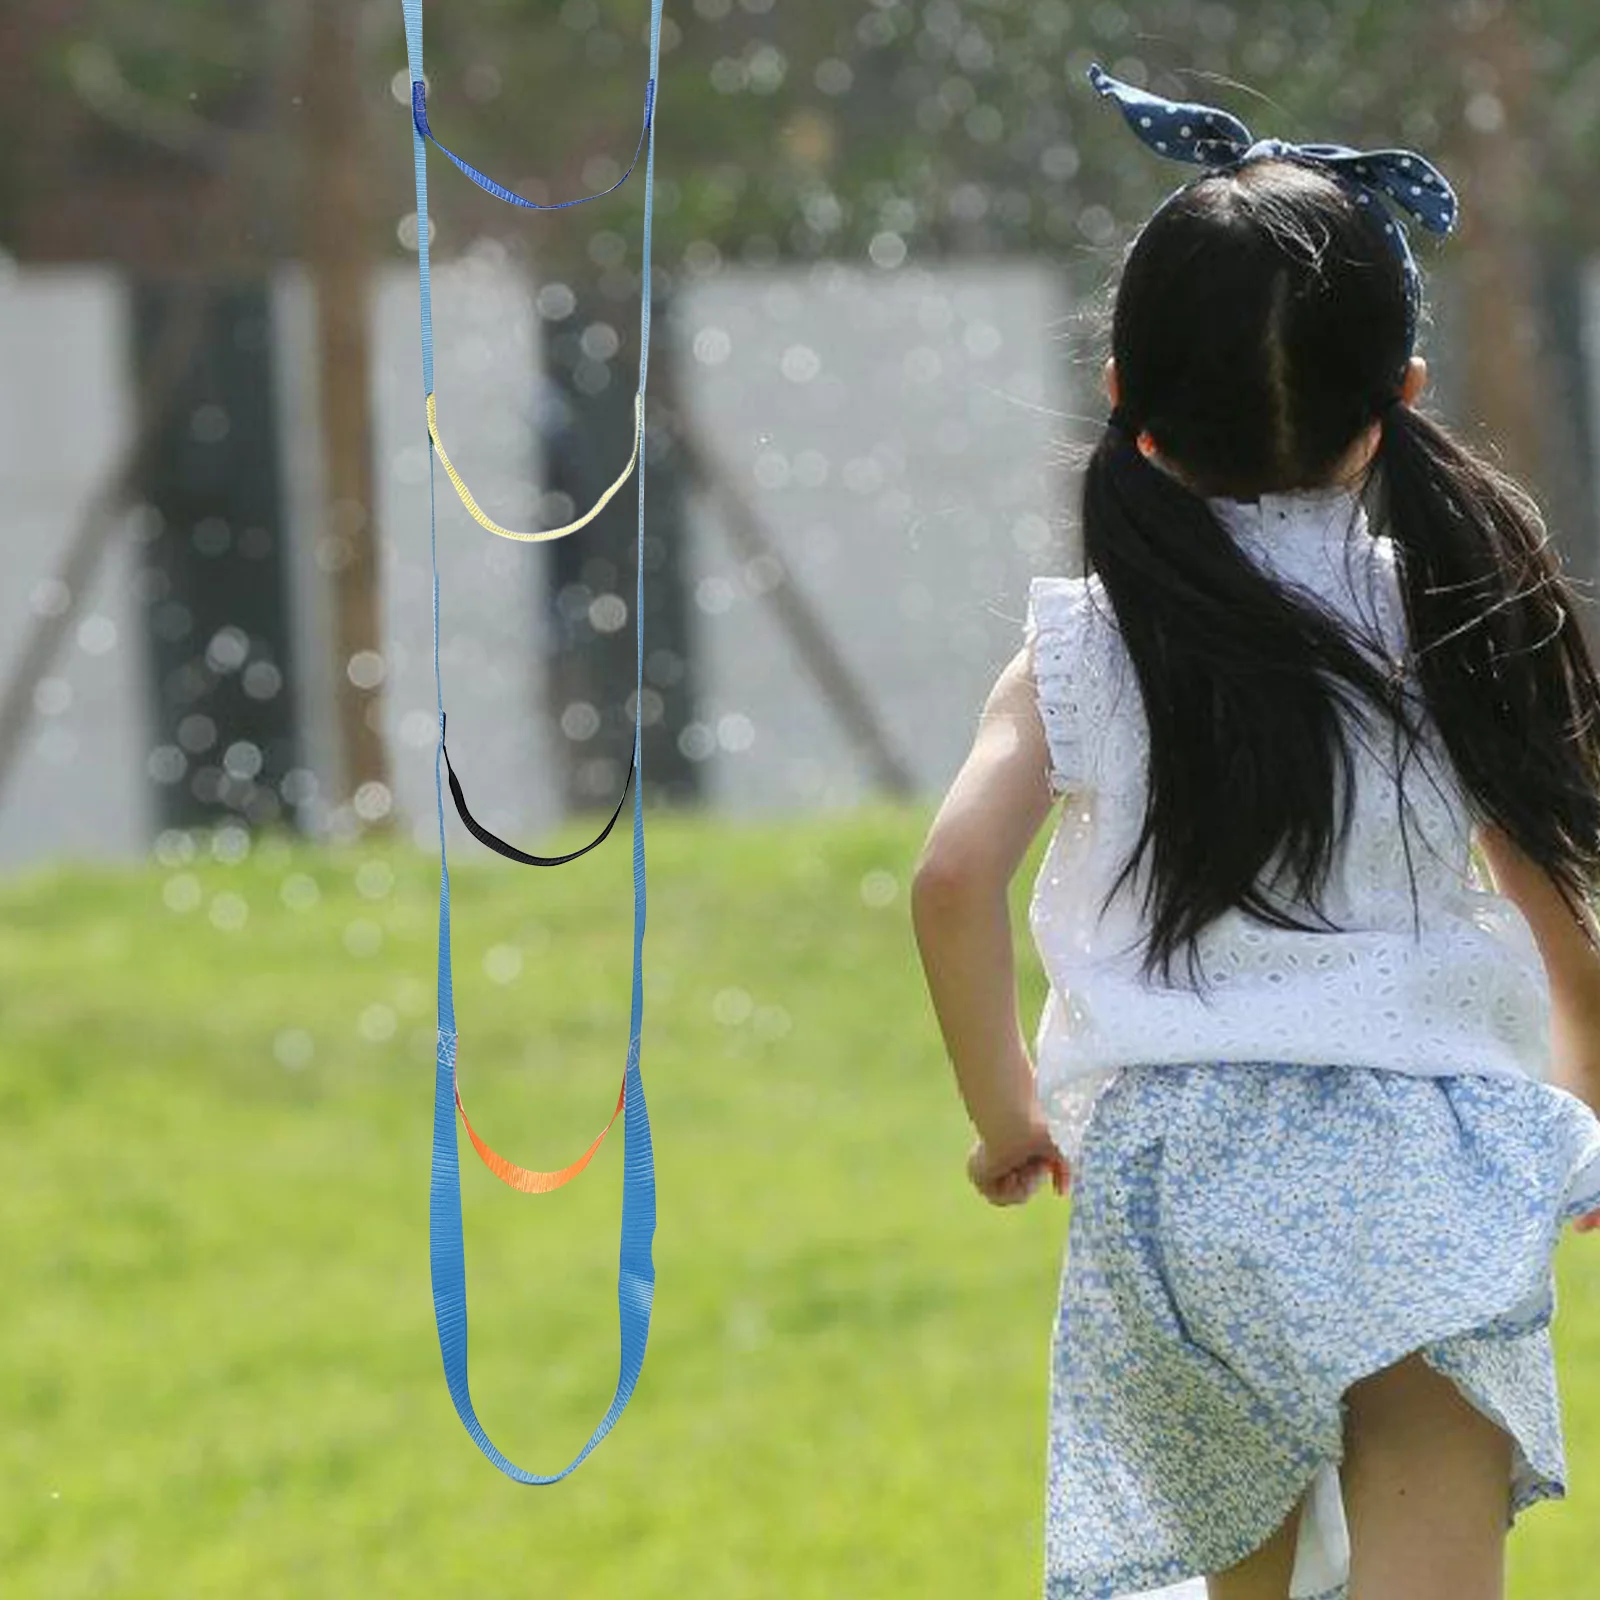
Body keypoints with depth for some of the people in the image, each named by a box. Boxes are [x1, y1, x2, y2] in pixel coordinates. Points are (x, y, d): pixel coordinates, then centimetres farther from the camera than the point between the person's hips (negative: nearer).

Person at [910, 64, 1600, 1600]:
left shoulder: (1086, 651, 1)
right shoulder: (1452, 621, 2)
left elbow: (954, 877, -11)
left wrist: (1004, 1111, 4)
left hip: (1174, 1171, 1)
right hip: (1425, 1170, -1)